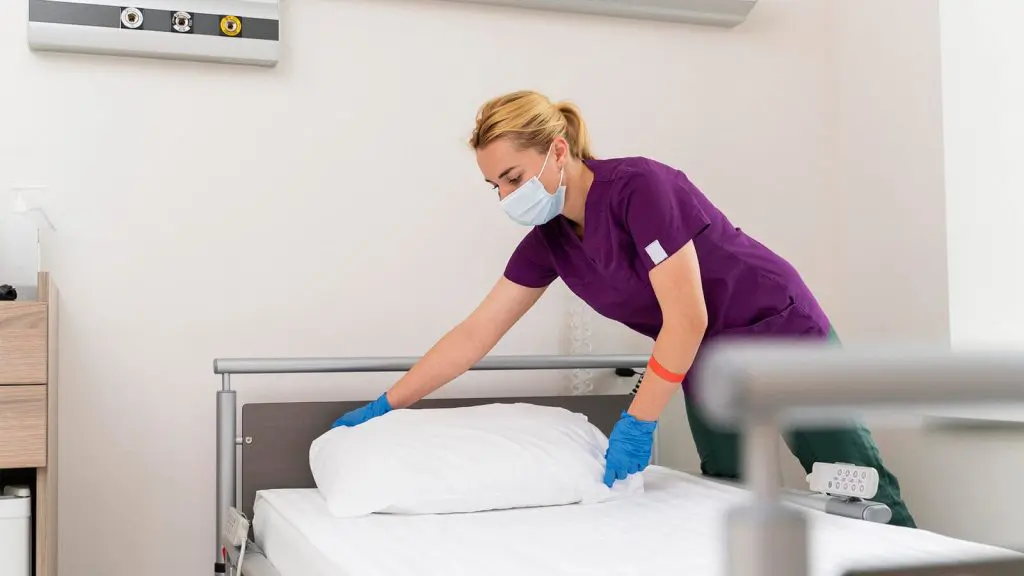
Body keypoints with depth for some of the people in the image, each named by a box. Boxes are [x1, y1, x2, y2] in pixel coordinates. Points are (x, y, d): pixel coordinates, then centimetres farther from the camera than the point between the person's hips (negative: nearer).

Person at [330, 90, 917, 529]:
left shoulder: (640, 185, -25)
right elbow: (475, 334, 2)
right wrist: (385, 405, 2)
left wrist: (638, 424, -21)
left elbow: (687, 319, -26)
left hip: (779, 336, -7)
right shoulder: (549, 241, -3)